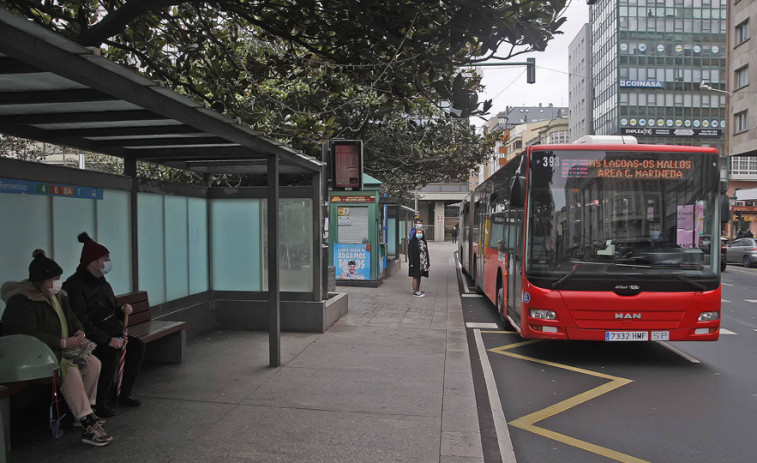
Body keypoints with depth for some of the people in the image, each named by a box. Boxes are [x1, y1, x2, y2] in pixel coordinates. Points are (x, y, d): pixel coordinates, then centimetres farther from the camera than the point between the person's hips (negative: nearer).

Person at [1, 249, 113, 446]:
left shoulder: (57, 296, 11)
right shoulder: (20, 301, -17)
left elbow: (72, 318, 19)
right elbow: (29, 334, -25)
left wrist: (80, 332, -4)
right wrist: (64, 343, -25)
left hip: (60, 350, 9)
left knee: (93, 363, -6)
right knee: (70, 370, -30)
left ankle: (85, 413, 3)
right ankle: (87, 426, -30)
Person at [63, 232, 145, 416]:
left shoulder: (102, 282, 14)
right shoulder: (75, 285, -15)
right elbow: (81, 322, -22)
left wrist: (122, 310, 2)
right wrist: (107, 339, -27)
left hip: (111, 333, 9)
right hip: (88, 339, -9)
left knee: (137, 346, -8)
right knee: (110, 353, -32)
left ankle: (124, 393, 3)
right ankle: (101, 401, -13)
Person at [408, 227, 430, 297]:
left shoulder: (424, 242, 10)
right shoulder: (412, 242, -8)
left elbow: (426, 252, 14)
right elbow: (410, 252, -12)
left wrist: (427, 262, 11)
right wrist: (411, 262, -18)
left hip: (422, 262, 6)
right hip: (415, 262, -6)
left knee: (419, 276, 14)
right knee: (415, 277, -2)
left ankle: (418, 290, 23)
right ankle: (415, 292, 3)